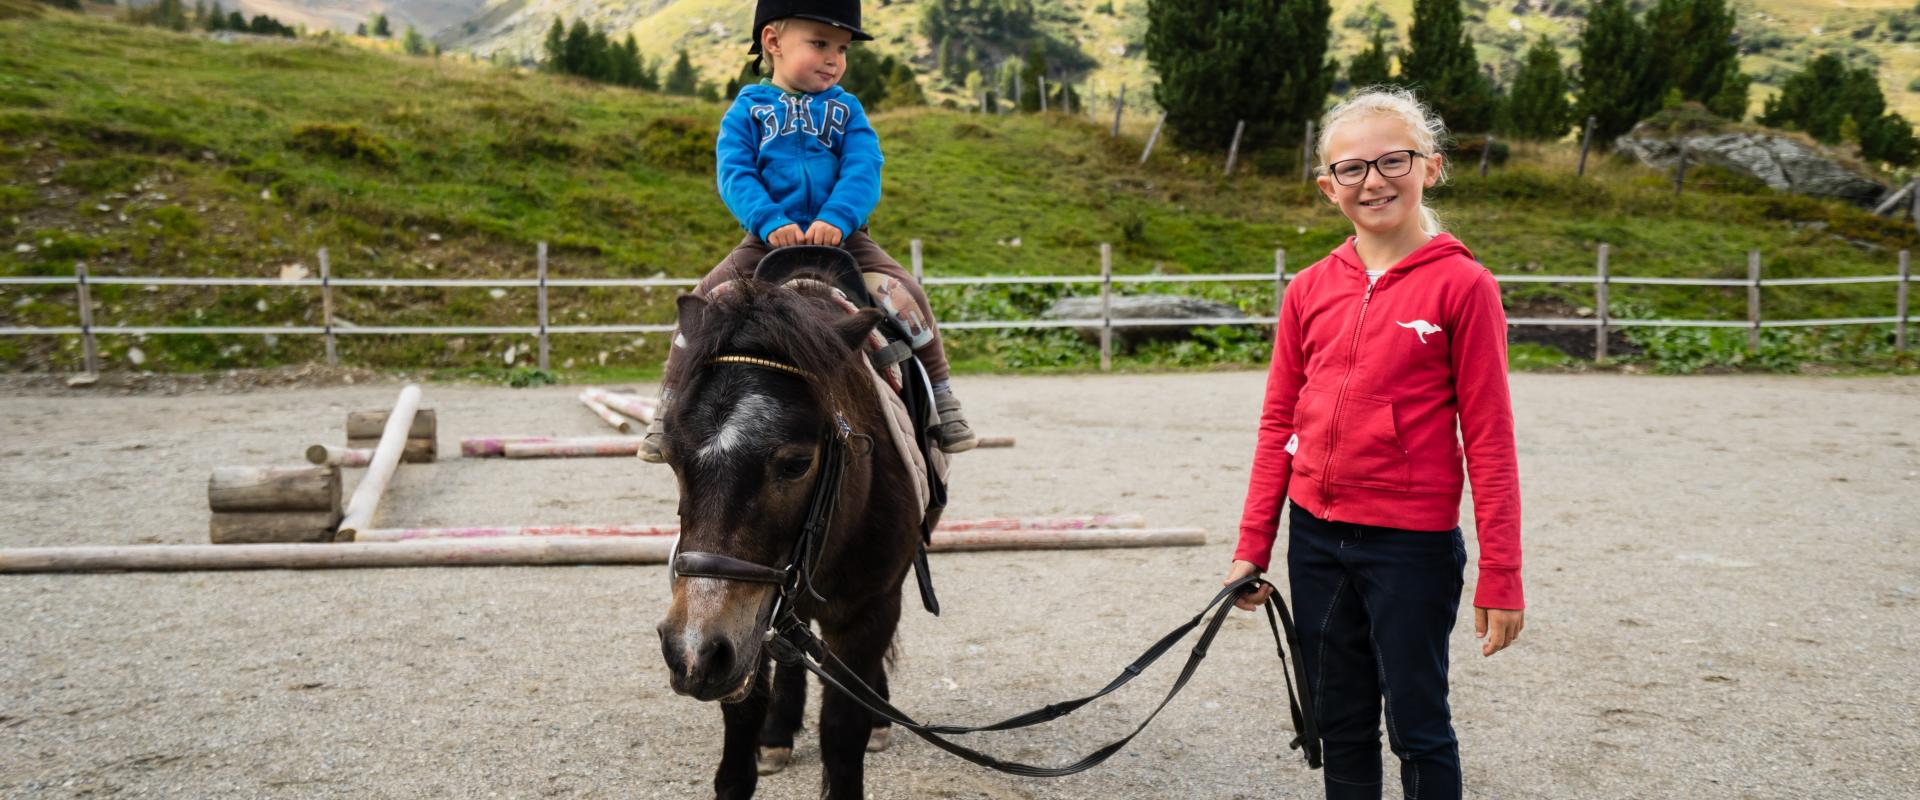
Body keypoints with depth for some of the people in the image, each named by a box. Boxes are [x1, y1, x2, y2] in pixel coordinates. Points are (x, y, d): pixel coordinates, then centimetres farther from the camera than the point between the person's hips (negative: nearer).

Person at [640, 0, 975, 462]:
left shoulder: (846, 109, 7)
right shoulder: (748, 109, 3)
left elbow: (863, 170, -6)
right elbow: (734, 174, -7)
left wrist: (837, 219, -24)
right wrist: (770, 223, -24)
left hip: (842, 237, 1)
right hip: (768, 241, -1)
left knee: (905, 294, -16)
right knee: (703, 303, -15)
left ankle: (941, 397, 0)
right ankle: (671, 406, -1)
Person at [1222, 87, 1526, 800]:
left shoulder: (1462, 284, -8)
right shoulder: (1309, 291, 4)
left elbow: (1489, 440, -9)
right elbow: (1278, 425, 8)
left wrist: (1500, 577, -10)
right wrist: (1252, 547, 6)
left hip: (1413, 545, -4)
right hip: (1316, 539, 5)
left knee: (1418, 728, 8)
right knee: (1339, 727, 16)